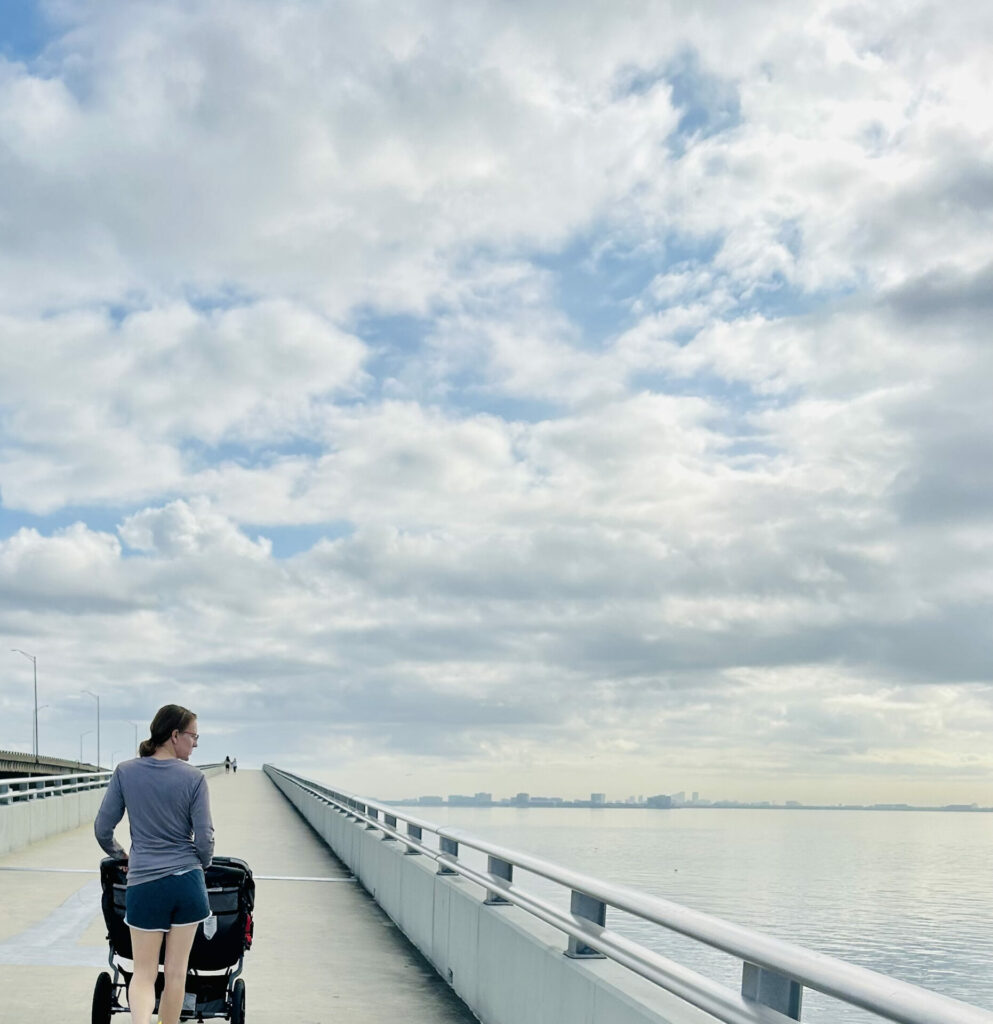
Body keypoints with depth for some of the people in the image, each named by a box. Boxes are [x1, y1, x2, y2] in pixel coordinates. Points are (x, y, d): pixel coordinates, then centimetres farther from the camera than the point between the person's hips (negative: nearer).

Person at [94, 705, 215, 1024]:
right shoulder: (194, 778, -6)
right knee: (176, 971, 12)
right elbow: (204, 838, -5)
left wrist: (120, 855, 22)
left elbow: (102, 829, 2)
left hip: (144, 884, 1)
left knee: (144, 973, 6)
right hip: (187, 881, 0)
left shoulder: (125, 772, -1)